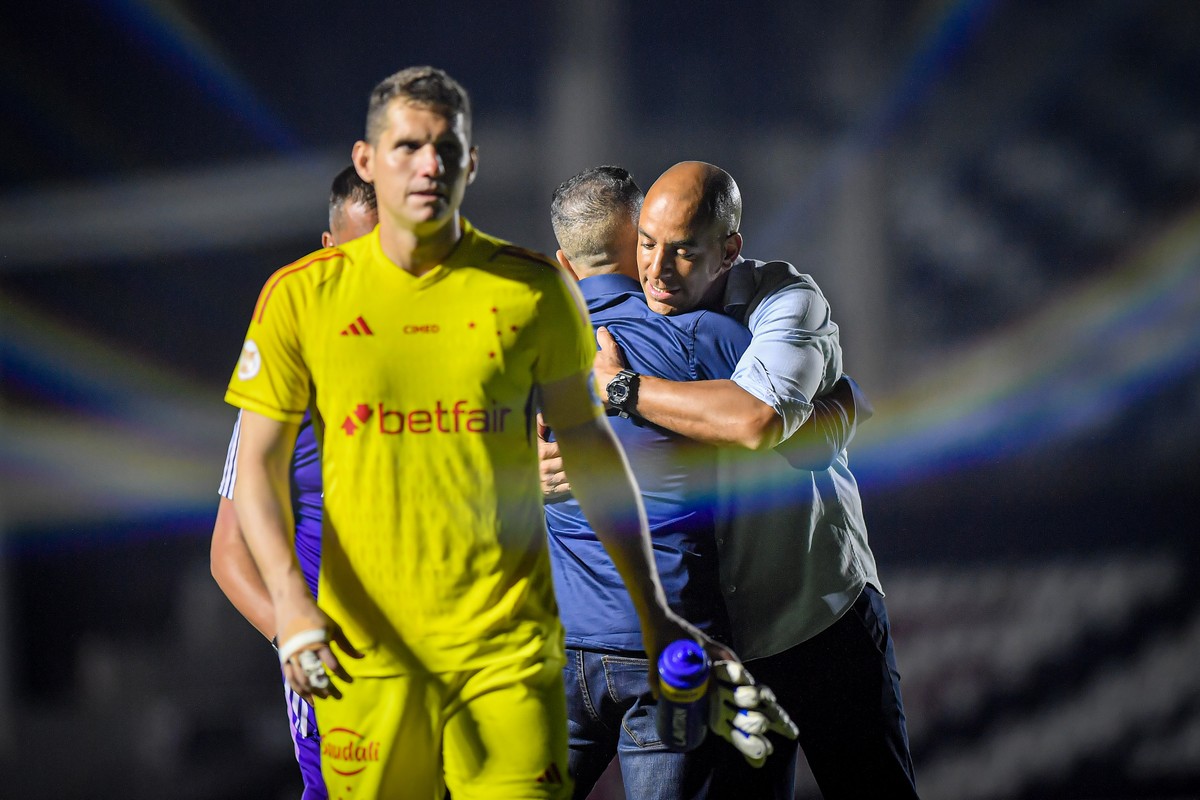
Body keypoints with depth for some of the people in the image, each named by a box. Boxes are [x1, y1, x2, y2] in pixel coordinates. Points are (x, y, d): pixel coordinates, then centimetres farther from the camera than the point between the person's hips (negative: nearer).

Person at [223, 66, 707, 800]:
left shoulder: (535, 291, 2)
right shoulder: (301, 297, 2)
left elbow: (589, 445, 12)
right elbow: (259, 465, 4)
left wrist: (653, 612, 13)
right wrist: (290, 602, -12)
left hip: (509, 645, 0)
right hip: (365, 649, 0)